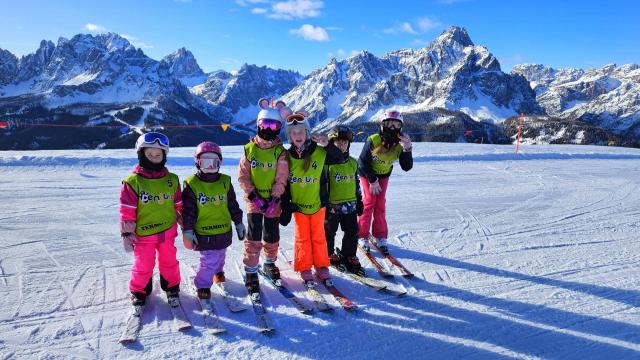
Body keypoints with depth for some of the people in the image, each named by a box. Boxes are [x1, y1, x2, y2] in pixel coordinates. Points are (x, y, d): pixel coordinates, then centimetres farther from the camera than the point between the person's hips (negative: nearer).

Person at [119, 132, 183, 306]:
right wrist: (126, 233, -5)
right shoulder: (132, 182, -11)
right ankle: (139, 291, 32)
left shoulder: (172, 180, -1)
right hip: (143, 234, -2)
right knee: (143, 266, 9)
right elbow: (126, 211, -7)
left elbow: (179, 206, 8)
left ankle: (172, 287, 37)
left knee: (169, 262, 16)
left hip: (167, 231, 3)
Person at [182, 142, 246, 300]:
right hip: (203, 233, -4)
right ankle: (202, 285, 15)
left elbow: (233, 205, 9)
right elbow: (188, 210, -8)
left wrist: (239, 223, 12)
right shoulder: (192, 184, -10)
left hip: (223, 231, 5)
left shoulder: (225, 181, 1)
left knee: (219, 255, 23)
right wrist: (188, 231, -9)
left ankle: (217, 271, 53)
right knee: (209, 260, -7)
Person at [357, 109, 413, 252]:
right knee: (369, 202, -8)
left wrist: (407, 149, -38)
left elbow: (407, 167, -23)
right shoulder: (373, 140, -29)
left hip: (384, 175, 3)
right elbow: (363, 161, -21)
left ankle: (380, 236, 12)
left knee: (380, 204, 2)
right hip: (367, 173, -3)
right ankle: (362, 235, 2)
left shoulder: (400, 144, -19)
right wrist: (372, 180, -17)